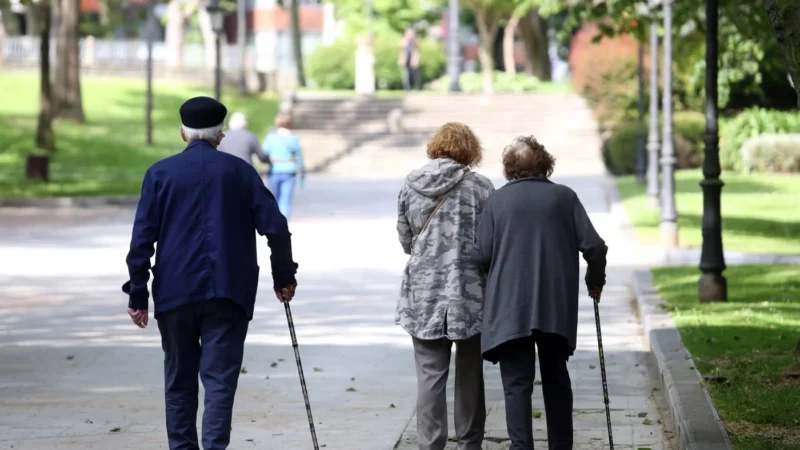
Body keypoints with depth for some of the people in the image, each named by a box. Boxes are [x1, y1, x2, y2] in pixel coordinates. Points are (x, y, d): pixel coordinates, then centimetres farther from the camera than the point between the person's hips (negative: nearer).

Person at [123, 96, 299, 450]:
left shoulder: (160, 173, 1)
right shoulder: (239, 171, 3)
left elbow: (142, 238, -3)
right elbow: (275, 228, -1)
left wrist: (138, 294, -1)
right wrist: (284, 277, 11)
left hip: (174, 293, 1)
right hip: (228, 292, -1)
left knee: (180, 381, 13)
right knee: (220, 379, -4)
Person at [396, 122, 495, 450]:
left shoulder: (410, 185, 1)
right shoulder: (480, 187, -8)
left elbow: (405, 240, 9)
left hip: (423, 293, 1)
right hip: (470, 293, -1)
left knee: (430, 374, 2)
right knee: (469, 373, 13)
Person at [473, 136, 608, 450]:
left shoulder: (498, 200, 0)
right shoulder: (564, 197, 3)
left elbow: (482, 255, -2)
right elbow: (593, 246, -1)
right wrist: (595, 281, 17)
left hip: (509, 307, -2)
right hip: (557, 307, 2)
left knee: (517, 382, -2)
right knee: (556, 377, 16)